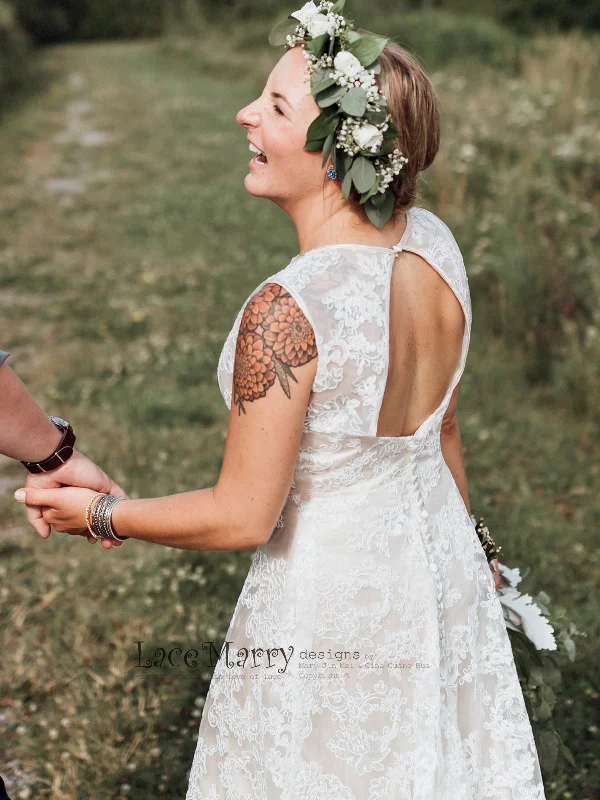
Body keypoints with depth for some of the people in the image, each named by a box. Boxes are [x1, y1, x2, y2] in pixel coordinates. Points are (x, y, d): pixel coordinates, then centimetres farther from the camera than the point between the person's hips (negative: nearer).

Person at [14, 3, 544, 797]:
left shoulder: (287, 311, -31)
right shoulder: (433, 242, -9)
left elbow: (243, 517, -21)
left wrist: (102, 515, -6)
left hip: (331, 602, -6)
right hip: (443, 575, 7)